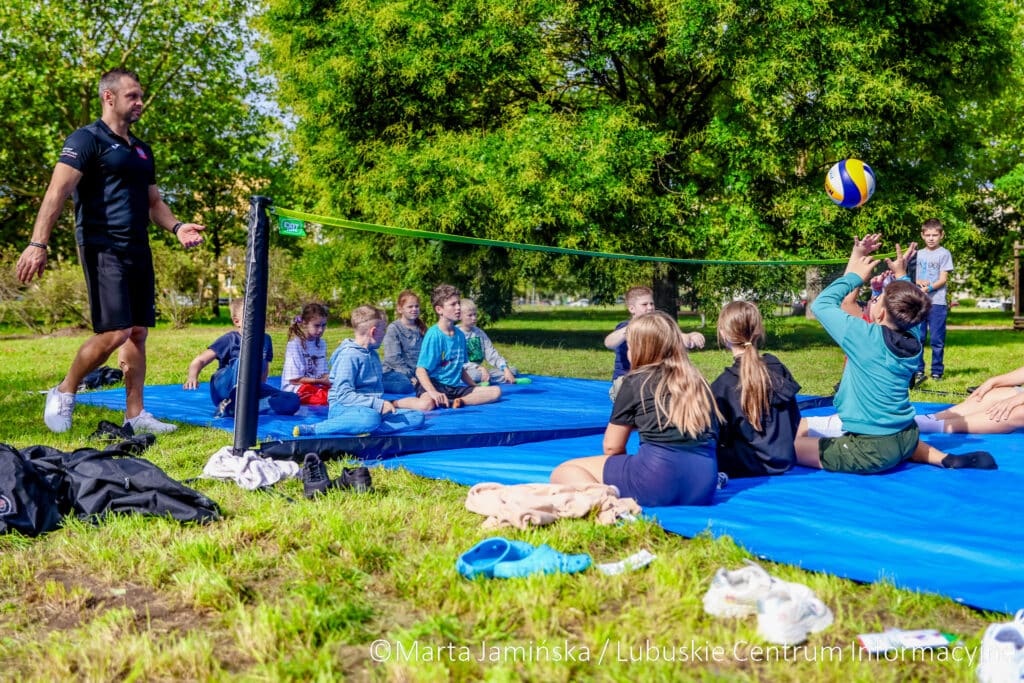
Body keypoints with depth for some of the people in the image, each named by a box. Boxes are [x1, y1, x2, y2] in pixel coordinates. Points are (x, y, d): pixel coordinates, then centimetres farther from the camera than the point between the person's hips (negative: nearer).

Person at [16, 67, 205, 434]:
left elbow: (153, 201, 25)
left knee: (138, 332, 6)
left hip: (138, 250, 8)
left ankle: (135, 414, 12)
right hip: (103, 249, -8)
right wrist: (38, 244, -26)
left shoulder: (141, 150, 19)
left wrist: (175, 227, 3)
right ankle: (64, 393, 8)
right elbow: (58, 192, -15)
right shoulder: (87, 139, -5)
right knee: (114, 333, -13)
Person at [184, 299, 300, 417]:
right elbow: (200, 360, -11)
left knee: (293, 401, -22)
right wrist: (193, 377, -31)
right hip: (224, 388, -6)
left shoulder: (265, 339, 9)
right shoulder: (229, 339, -6)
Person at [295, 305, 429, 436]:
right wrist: (378, 404, -23)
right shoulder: (348, 355, -10)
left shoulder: (373, 354, 20)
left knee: (418, 417, -10)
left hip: (371, 409, 9)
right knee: (371, 418, -44)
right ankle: (311, 429, -30)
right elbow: (344, 395, -20)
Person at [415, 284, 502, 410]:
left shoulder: (459, 334, 13)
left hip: (455, 387, 8)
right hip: (435, 384, -8)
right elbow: (421, 370, -17)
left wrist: (475, 387, 19)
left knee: (496, 391, -7)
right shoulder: (434, 335, -10)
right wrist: (432, 392, -32)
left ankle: (457, 402, -21)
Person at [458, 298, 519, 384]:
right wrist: (480, 368, -27)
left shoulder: (479, 333, 13)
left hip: (480, 371, 7)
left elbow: (492, 355, 8)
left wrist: (506, 369, -9)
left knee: (513, 371, -7)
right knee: (475, 375, -41)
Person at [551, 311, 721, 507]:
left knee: (563, 472, 9)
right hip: (704, 488, 6)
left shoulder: (635, 381, 6)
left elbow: (612, 446, 10)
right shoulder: (698, 381, 20)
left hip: (657, 480, -6)